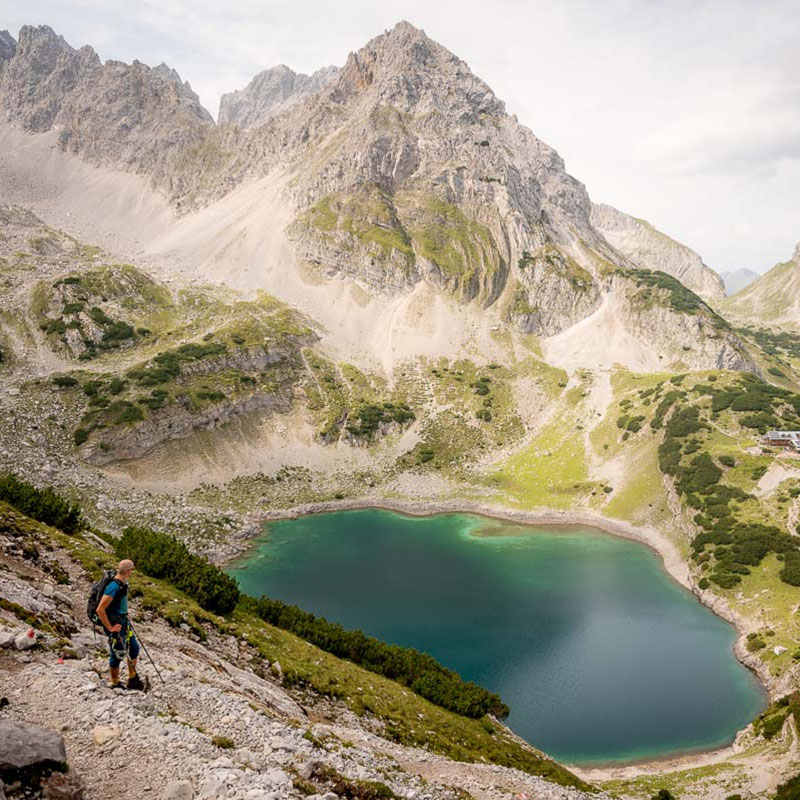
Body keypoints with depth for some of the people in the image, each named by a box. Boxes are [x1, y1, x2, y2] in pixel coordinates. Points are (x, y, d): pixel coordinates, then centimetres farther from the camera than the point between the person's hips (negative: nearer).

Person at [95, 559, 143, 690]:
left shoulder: (122, 584, 5)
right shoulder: (114, 587, -25)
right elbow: (100, 609, -28)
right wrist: (110, 627, -21)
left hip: (124, 622, 9)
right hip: (115, 625, -9)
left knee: (134, 648, 14)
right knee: (117, 654, 3)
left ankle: (132, 680, 26)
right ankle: (115, 685, 20)